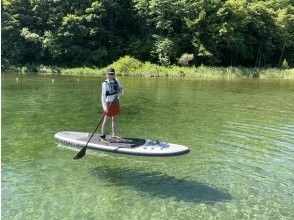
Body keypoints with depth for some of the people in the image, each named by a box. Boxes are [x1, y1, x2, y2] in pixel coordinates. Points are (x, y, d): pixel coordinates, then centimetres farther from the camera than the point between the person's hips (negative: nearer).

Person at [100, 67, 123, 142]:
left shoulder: (116, 81, 5)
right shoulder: (105, 83, -14)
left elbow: (120, 88, 19)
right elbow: (103, 95, -19)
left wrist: (120, 90, -6)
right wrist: (104, 106, -29)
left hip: (116, 102, 7)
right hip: (109, 103, -7)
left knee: (115, 119, 18)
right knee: (106, 120, -5)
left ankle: (114, 134, 33)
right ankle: (103, 137, 1)